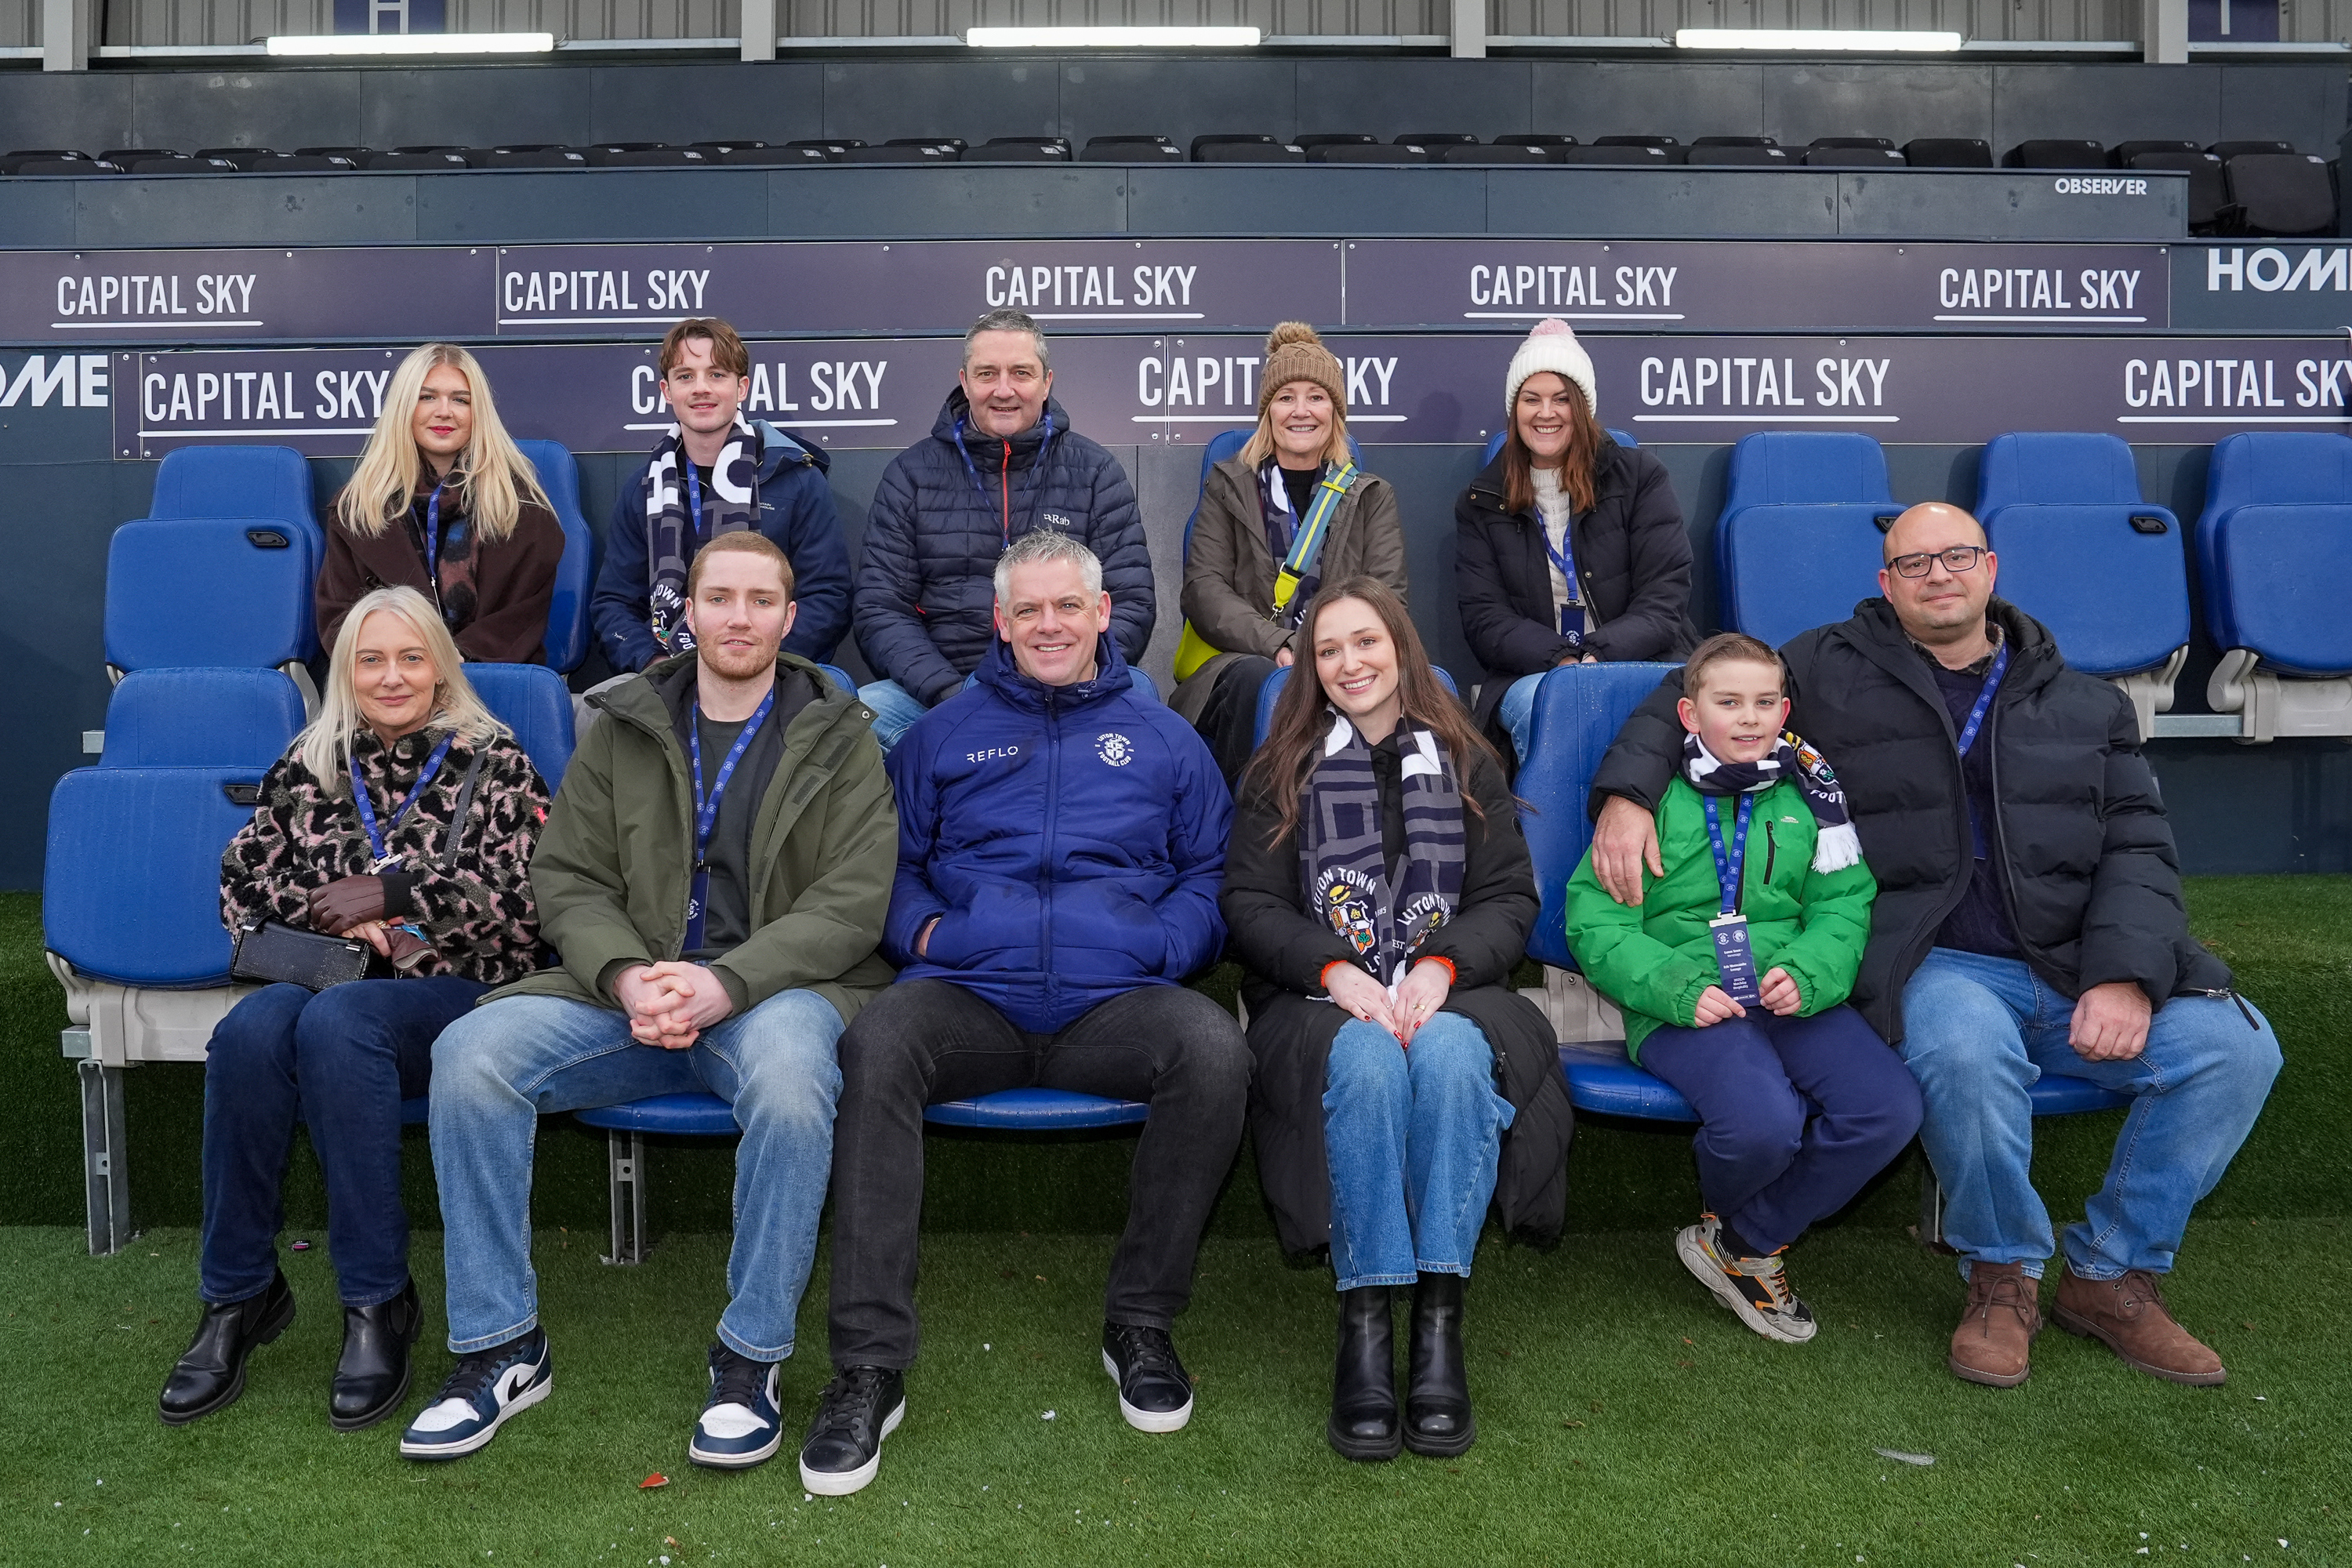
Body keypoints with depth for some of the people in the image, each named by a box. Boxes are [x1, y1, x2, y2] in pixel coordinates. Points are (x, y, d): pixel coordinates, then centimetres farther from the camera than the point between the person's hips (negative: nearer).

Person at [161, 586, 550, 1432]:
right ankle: (238, 1295, -17)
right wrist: (330, 911, -5)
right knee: (250, 1030, -30)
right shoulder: (307, 766, 17)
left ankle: (378, 1302, -26)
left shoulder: (493, 762, 6)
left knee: (334, 1021, -34)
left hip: (457, 995, -3)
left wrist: (390, 895, -11)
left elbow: (522, 895, -5)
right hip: (326, 981, 3)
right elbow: (242, 880, 13)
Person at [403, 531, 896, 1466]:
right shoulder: (622, 733, 16)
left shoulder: (837, 739, 7)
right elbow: (568, 880, 10)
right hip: (630, 991, 3)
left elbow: (851, 900, -4)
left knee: (790, 1074, -38)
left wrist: (725, 983, -18)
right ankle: (501, 1346, -8)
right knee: (471, 1050, -23)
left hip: (778, 988, -3)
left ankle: (751, 1357, -19)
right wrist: (627, 976, -12)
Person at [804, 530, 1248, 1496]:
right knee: (874, 1047, -34)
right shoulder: (945, 732, 21)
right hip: (969, 996, 0)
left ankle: (1140, 1323, -14)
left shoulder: (1160, 737, 20)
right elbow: (891, 860, 22)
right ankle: (869, 1368, -27)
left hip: (1113, 1000, 0)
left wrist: (1163, 945, -2)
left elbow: (1211, 872, 17)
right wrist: (919, 927, 1)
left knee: (1215, 1049, -33)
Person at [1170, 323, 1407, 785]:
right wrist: (1278, 645, -17)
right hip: (1237, 661, 0)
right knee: (1258, 679, -36)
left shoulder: (1372, 496, 19)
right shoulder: (1228, 486, 16)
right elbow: (1204, 590, 1)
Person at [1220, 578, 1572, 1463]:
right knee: (1368, 1058, -36)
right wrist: (1335, 969, -14)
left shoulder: (1468, 766, 18)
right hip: (1323, 1001, 0)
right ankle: (1364, 1324, -34)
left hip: (1450, 991, 1)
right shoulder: (1283, 773, 16)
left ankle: (1439, 1322, -33)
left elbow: (1511, 900, 7)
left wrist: (1440, 966, -13)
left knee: (1450, 1050, -35)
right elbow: (1250, 906, 5)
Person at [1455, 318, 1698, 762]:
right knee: (1539, 705, -35)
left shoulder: (1640, 477, 9)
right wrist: (1560, 659, -16)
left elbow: (1664, 601, 1)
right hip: (1531, 674, 1)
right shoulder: (1482, 502, 12)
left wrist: (1596, 657, -17)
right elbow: (1484, 618, 3)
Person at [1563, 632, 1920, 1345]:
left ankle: (1741, 1244, 1)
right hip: (1686, 1008, -4)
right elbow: (1595, 924, -1)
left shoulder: (1806, 790, 13)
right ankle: (1721, 1207, 10)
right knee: (1764, 1121, -32)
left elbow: (1844, 903, 10)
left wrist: (1806, 974, -11)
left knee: (1891, 1108, -21)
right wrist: (1678, 988, -16)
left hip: (1794, 998, 4)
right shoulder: (1654, 797, 3)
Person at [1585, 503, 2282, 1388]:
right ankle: (2003, 1279, -8)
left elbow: (2139, 846, 9)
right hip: (1936, 965, -3)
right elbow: (1689, 696, 12)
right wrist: (1626, 792, -8)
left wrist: (2128, 974, -10)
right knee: (1969, 1050, -37)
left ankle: (2113, 1275, 1)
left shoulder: (2084, 705, 16)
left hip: (2073, 967, 4)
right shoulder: (1831, 670, 10)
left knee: (2236, 1046, -20)